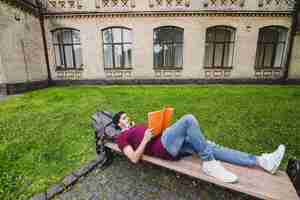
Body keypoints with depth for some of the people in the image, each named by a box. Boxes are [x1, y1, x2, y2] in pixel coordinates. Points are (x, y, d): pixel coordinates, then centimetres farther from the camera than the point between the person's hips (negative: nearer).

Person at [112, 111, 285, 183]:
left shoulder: (136, 127, 31)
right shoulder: (122, 137, 7)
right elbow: (134, 158, -6)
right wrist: (146, 139, -13)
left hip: (171, 144, 8)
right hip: (162, 147, -8)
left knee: (212, 147, -2)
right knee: (188, 119, -25)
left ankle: (261, 161, 2)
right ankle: (209, 164, -15)